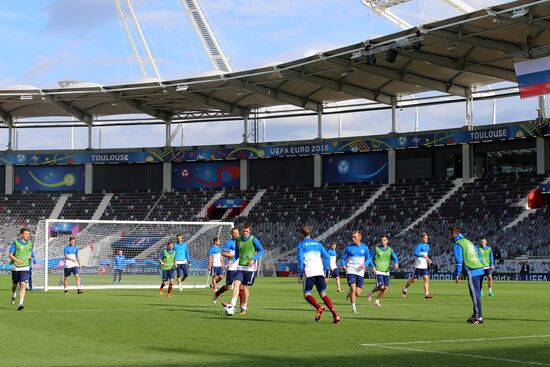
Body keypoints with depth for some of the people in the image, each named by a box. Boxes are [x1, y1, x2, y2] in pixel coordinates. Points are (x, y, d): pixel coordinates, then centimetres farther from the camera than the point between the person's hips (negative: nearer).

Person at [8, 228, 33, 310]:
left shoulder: (30, 243, 4)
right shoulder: (16, 243, -7)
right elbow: (10, 255, -9)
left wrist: (30, 258, 0)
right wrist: (17, 260, -26)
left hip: (25, 267, 1)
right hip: (16, 267, -1)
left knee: (23, 285, -15)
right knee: (15, 284, 14)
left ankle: (21, 303, -20)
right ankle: (13, 295, 47)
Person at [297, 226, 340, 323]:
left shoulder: (301, 244, 8)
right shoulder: (318, 244, 21)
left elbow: (300, 259, -3)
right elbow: (327, 257, 14)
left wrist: (300, 275, 0)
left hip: (309, 272, -4)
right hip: (320, 272, 4)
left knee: (307, 294, 4)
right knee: (323, 294, 6)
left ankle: (319, 307, -25)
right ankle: (334, 313, -14)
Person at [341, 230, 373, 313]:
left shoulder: (364, 247, 5)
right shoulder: (349, 247, 1)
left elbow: (368, 258, 10)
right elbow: (343, 258, 7)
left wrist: (365, 264, -10)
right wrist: (343, 265, -12)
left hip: (360, 272, 2)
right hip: (350, 270, -2)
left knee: (357, 293, -1)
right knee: (353, 288, -19)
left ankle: (350, 292, 35)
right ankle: (353, 308, -7)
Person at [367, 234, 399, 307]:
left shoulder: (390, 250, 7)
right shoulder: (376, 249, -1)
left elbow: (395, 258, -3)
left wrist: (396, 263, -25)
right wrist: (373, 267, -8)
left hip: (386, 271, 4)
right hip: (378, 271, -4)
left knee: (385, 288, 1)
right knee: (381, 287, -16)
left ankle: (377, 301, 16)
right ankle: (371, 292, 14)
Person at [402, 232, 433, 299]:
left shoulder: (427, 246, 15)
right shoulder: (419, 245, -11)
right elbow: (415, 253, -24)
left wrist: (428, 259, 14)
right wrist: (423, 256, -36)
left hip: (424, 266, 7)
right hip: (418, 265, -7)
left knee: (426, 279, -6)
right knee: (414, 279, 1)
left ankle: (426, 294, -9)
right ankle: (404, 289, 22)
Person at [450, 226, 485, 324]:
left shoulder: (457, 244, -3)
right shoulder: (468, 241, 23)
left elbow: (459, 260, -9)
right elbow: (479, 255, 24)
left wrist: (457, 275, -6)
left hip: (472, 272, -9)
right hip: (480, 270, 9)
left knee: (475, 295, -6)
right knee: (476, 295, 13)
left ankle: (478, 317, -5)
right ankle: (476, 315, 18)